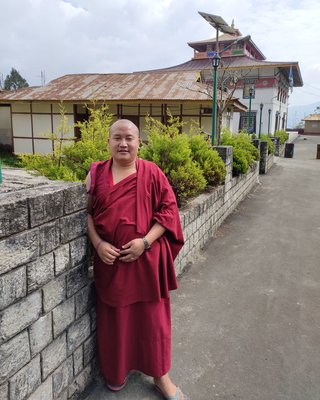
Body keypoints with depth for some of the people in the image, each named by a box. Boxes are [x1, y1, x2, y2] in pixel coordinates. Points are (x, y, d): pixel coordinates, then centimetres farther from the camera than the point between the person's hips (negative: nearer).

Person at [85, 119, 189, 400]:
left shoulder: (152, 172, -3)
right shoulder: (96, 173, 3)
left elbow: (168, 209, -5)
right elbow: (87, 212, 3)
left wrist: (145, 242, -16)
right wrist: (98, 244, -11)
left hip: (146, 258, -1)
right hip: (109, 259, 2)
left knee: (152, 316, 10)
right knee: (114, 316, 15)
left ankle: (160, 375, 31)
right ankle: (116, 371, 40)